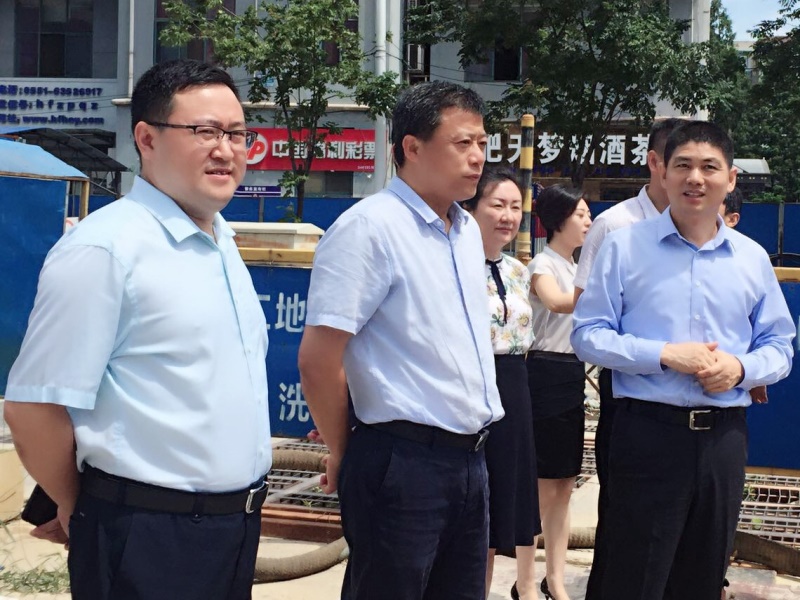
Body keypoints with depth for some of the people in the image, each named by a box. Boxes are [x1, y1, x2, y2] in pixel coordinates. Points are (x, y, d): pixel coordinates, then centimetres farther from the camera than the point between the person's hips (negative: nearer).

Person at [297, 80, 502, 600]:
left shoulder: (468, 230, 12)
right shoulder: (369, 227, -14)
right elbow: (318, 359, -16)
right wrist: (343, 455, -4)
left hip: (470, 459, 8)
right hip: (403, 463, -8)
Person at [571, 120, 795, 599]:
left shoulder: (753, 258, 8)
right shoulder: (625, 247, -1)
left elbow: (779, 347, 12)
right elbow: (589, 335, -4)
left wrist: (740, 368, -10)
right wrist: (665, 355, -16)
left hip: (724, 435, 4)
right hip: (648, 430, -3)